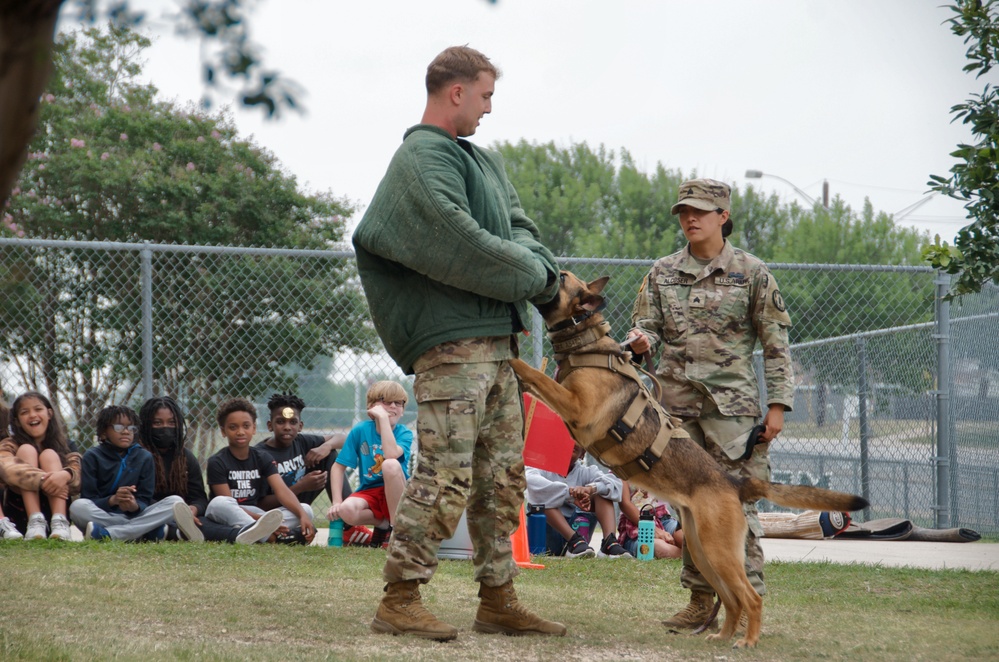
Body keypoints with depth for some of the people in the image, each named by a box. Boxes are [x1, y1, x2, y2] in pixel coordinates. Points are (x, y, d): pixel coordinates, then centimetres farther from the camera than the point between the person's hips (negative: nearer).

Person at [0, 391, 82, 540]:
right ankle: (35, 522, -32)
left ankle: (59, 522, -35)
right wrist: (43, 480, -38)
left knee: (49, 455, -14)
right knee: (26, 450, -13)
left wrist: (66, 476, -34)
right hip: (20, 516, -1)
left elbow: (78, 483, -9)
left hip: (55, 511, 1)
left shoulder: (66, 446, 8)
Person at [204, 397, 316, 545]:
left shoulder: (262, 458, 8)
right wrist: (261, 519, -29)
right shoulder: (217, 462, -5)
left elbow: (282, 490, -7)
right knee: (218, 503, -37)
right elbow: (228, 505, -14)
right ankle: (263, 533, -62)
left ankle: (256, 533, -43)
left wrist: (303, 515, -26)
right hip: (227, 519, -4)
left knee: (306, 509, -15)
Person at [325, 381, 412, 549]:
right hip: (368, 493, 1)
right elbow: (339, 466, -1)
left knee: (391, 464, -34)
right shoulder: (360, 431, -3)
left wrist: (383, 418, -25)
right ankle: (384, 523, -2)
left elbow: (391, 454, -29)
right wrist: (336, 502, -13)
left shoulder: (404, 434, -6)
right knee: (347, 510, -34)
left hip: (396, 495, -1)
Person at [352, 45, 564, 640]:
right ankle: (399, 601, -6)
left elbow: (518, 226, 18)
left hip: (496, 336, 10)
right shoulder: (422, 158, -10)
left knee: (502, 475, 12)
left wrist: (539, 267, -4)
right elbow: (462, 245, -18)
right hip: (451, 340, -10)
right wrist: (537, 276, -7)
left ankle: (499, 600, 18)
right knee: (447, 475, -11)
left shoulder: (482, 161, 20)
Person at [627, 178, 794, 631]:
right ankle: (701, 598, 13)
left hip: (732, 405, -4)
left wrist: (778, 404, -3)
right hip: (677, 402, 4)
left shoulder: (751, 273, 3)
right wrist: (640, 340, -15)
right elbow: (647, 325, 10)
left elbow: (776, 344, 3)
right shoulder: (662, 273, 12)